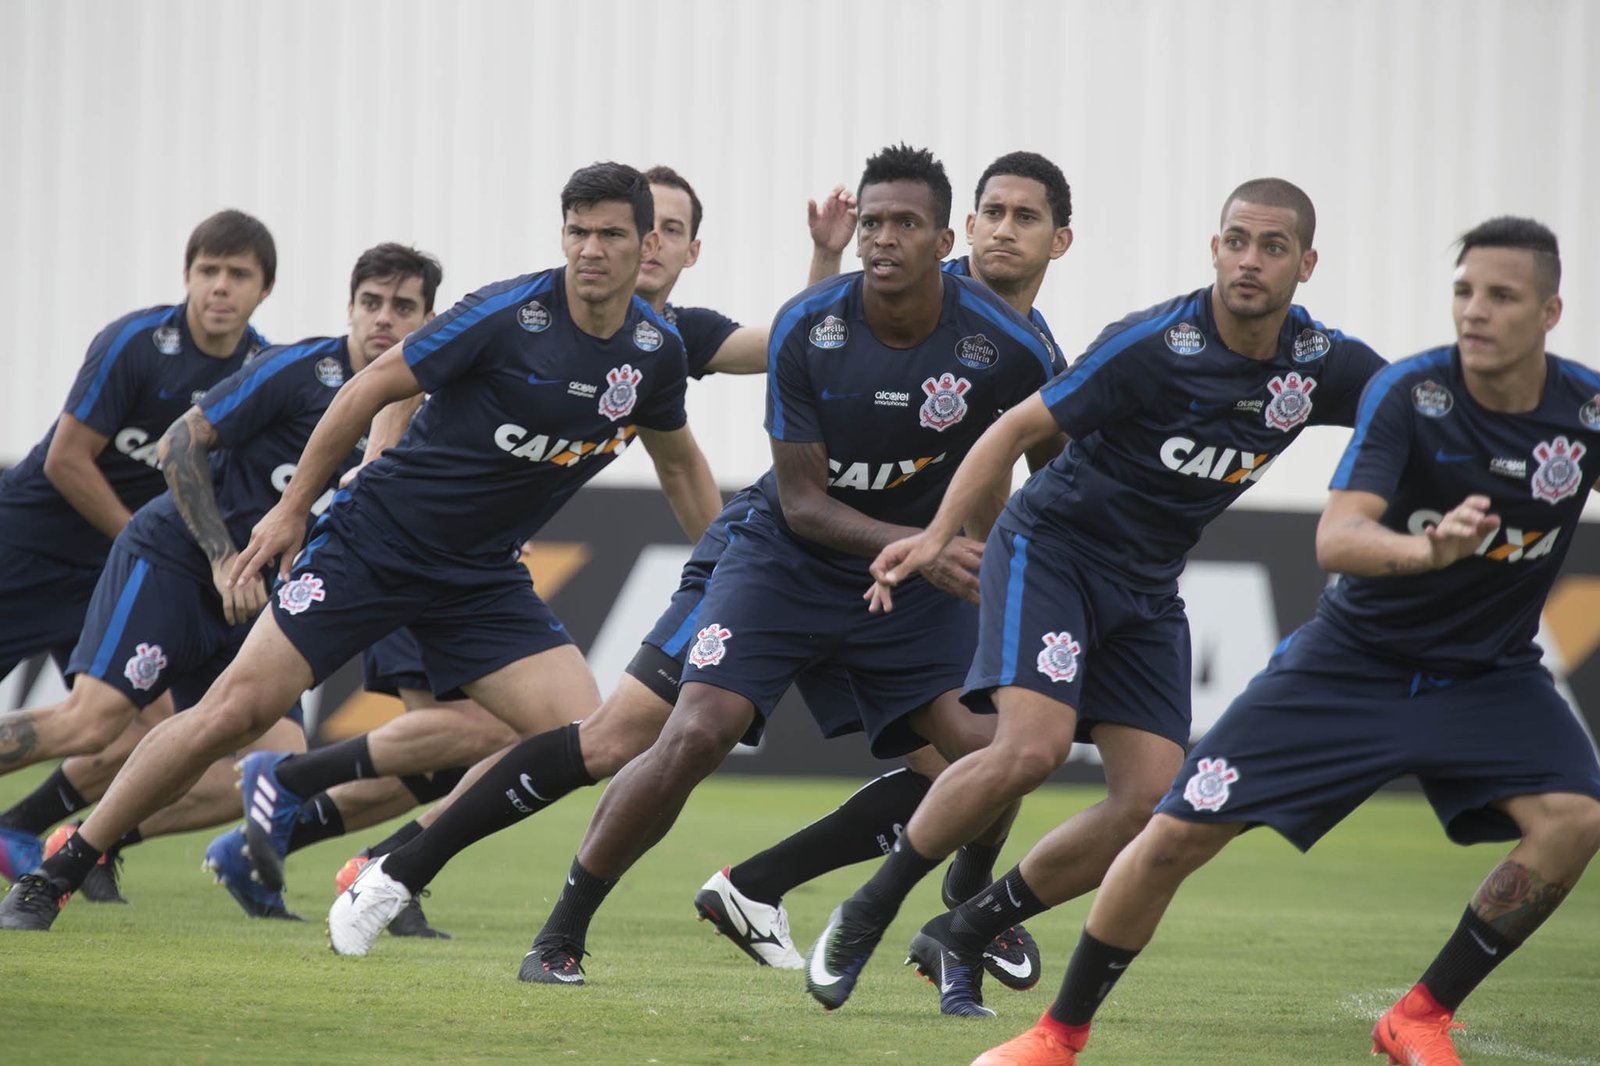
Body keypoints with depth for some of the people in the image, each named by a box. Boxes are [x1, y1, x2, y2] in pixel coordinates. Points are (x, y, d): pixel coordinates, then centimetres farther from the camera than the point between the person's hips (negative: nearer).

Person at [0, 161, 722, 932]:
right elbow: (372, 386, -7)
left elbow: (679, 463, 19)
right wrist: (292, 508, -5)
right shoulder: (508, 316, -17)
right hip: (374, 541, -5)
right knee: (235, 711, -11)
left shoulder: (656, 351, -1)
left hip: (480, 579, 5)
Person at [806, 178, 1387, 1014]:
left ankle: (961, 936, 8)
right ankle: (864, 916, -10)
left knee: (1152, 803, -7)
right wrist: (938, 533, -23)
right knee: (1033, 744, -26)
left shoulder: (1324, 365, -6)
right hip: (1051, 546, -6)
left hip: (1147, 585, 6)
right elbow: (1022, 425, -14)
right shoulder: (1154, 345, -20)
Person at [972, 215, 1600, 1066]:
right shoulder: (1410, 392, -22)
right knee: (1177, 836, -6)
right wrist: (1427, 551, -54)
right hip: (1353, 663, -2)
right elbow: (1336, 539, -35)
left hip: (1487, 674, 2)